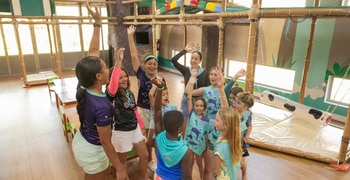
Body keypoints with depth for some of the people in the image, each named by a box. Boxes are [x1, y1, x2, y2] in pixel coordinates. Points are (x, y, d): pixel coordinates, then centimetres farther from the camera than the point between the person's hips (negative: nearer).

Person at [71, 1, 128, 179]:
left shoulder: (84, 88, -14)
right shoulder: (102, 106, -36)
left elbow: (93, 52, -6)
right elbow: (105, 142, -27)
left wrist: (97, 22, -4)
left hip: (80, 141, 8)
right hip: (91, 150, -8)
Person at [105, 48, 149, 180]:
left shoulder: (130, 93, 1)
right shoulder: (112, 93, -19)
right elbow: (113, 83, -43)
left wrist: (141, 126, 16)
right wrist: (119, 61, -48)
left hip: (135, 128, 7)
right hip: (121, 132, -7)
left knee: (144, 155, 18)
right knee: (122, 160, 15)